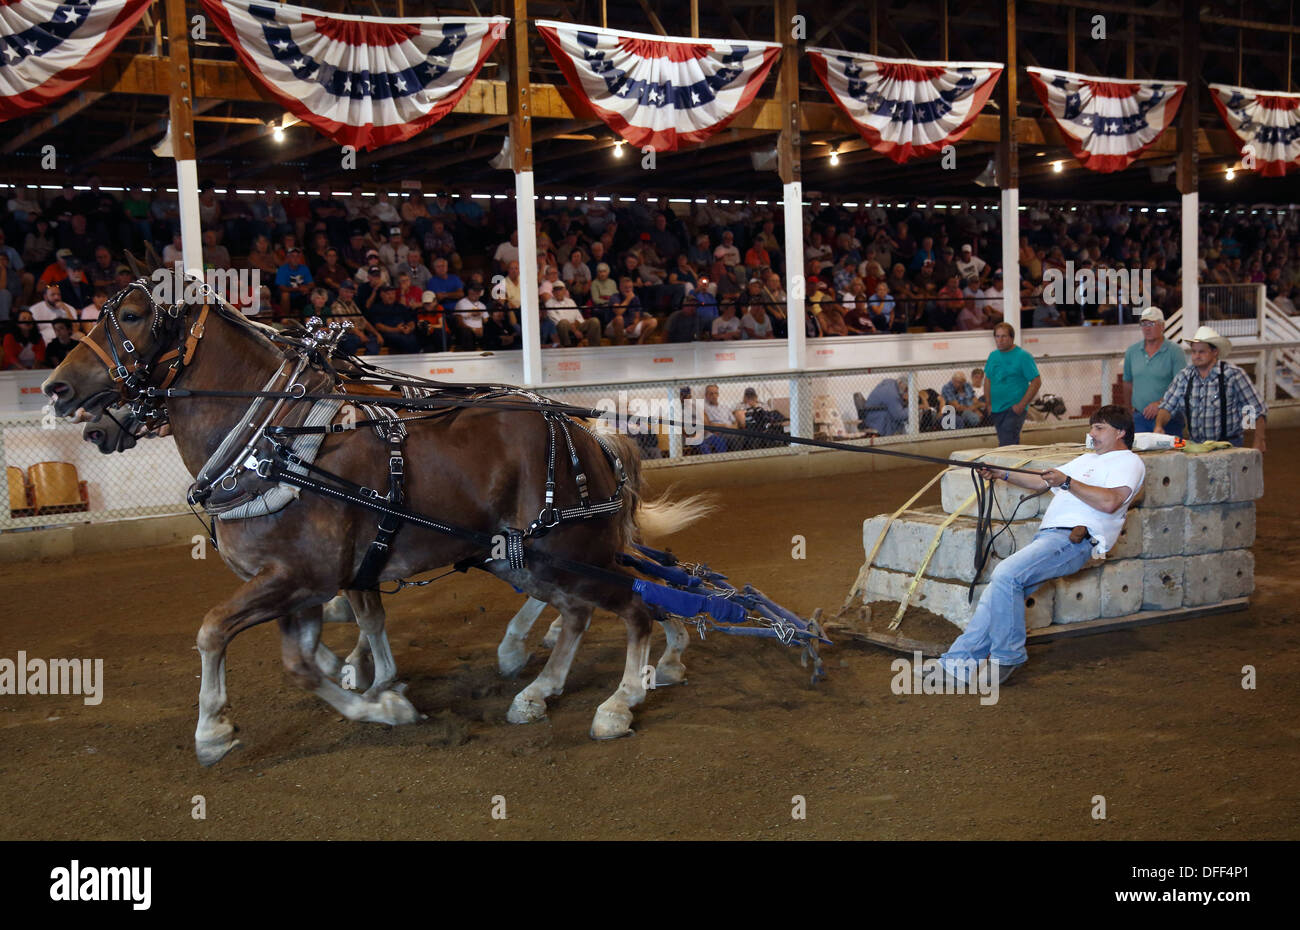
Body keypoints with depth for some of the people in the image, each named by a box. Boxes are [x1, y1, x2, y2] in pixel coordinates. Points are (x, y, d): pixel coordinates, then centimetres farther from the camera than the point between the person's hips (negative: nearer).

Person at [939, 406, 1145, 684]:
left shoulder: (1128, 462, 7)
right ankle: (959, 659, -9)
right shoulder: (1087, 459, 35)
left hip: (1073, 539, -8)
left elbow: (1110, 502, -12)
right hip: (1047, 536, 9)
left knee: (1005, 575, -26)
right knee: (998, 590, -6)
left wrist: (1067, 482, -13)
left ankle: (1007, 658, -16)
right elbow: (1043, 481, 36)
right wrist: (1004, 475, 24)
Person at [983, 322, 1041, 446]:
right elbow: (988, 380, 20)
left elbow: (1036, 382, -10)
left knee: (1006, 446, -16)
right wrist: (989, 404, 11)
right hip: (996, 410, 7)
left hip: (1014, 409, -7)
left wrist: (1021, 405, -15)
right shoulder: (993, 355, 11)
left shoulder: (1023, 356, -8)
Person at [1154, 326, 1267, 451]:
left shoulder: (1232, 374, -4)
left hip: (1228, 445, -4)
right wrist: (1159, 425, -14)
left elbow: (1258, 409, -2)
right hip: (1194, 445, 4)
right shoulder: (1184, 376, 8)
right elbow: (1167, 406, 6)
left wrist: (1258, 443, -5)